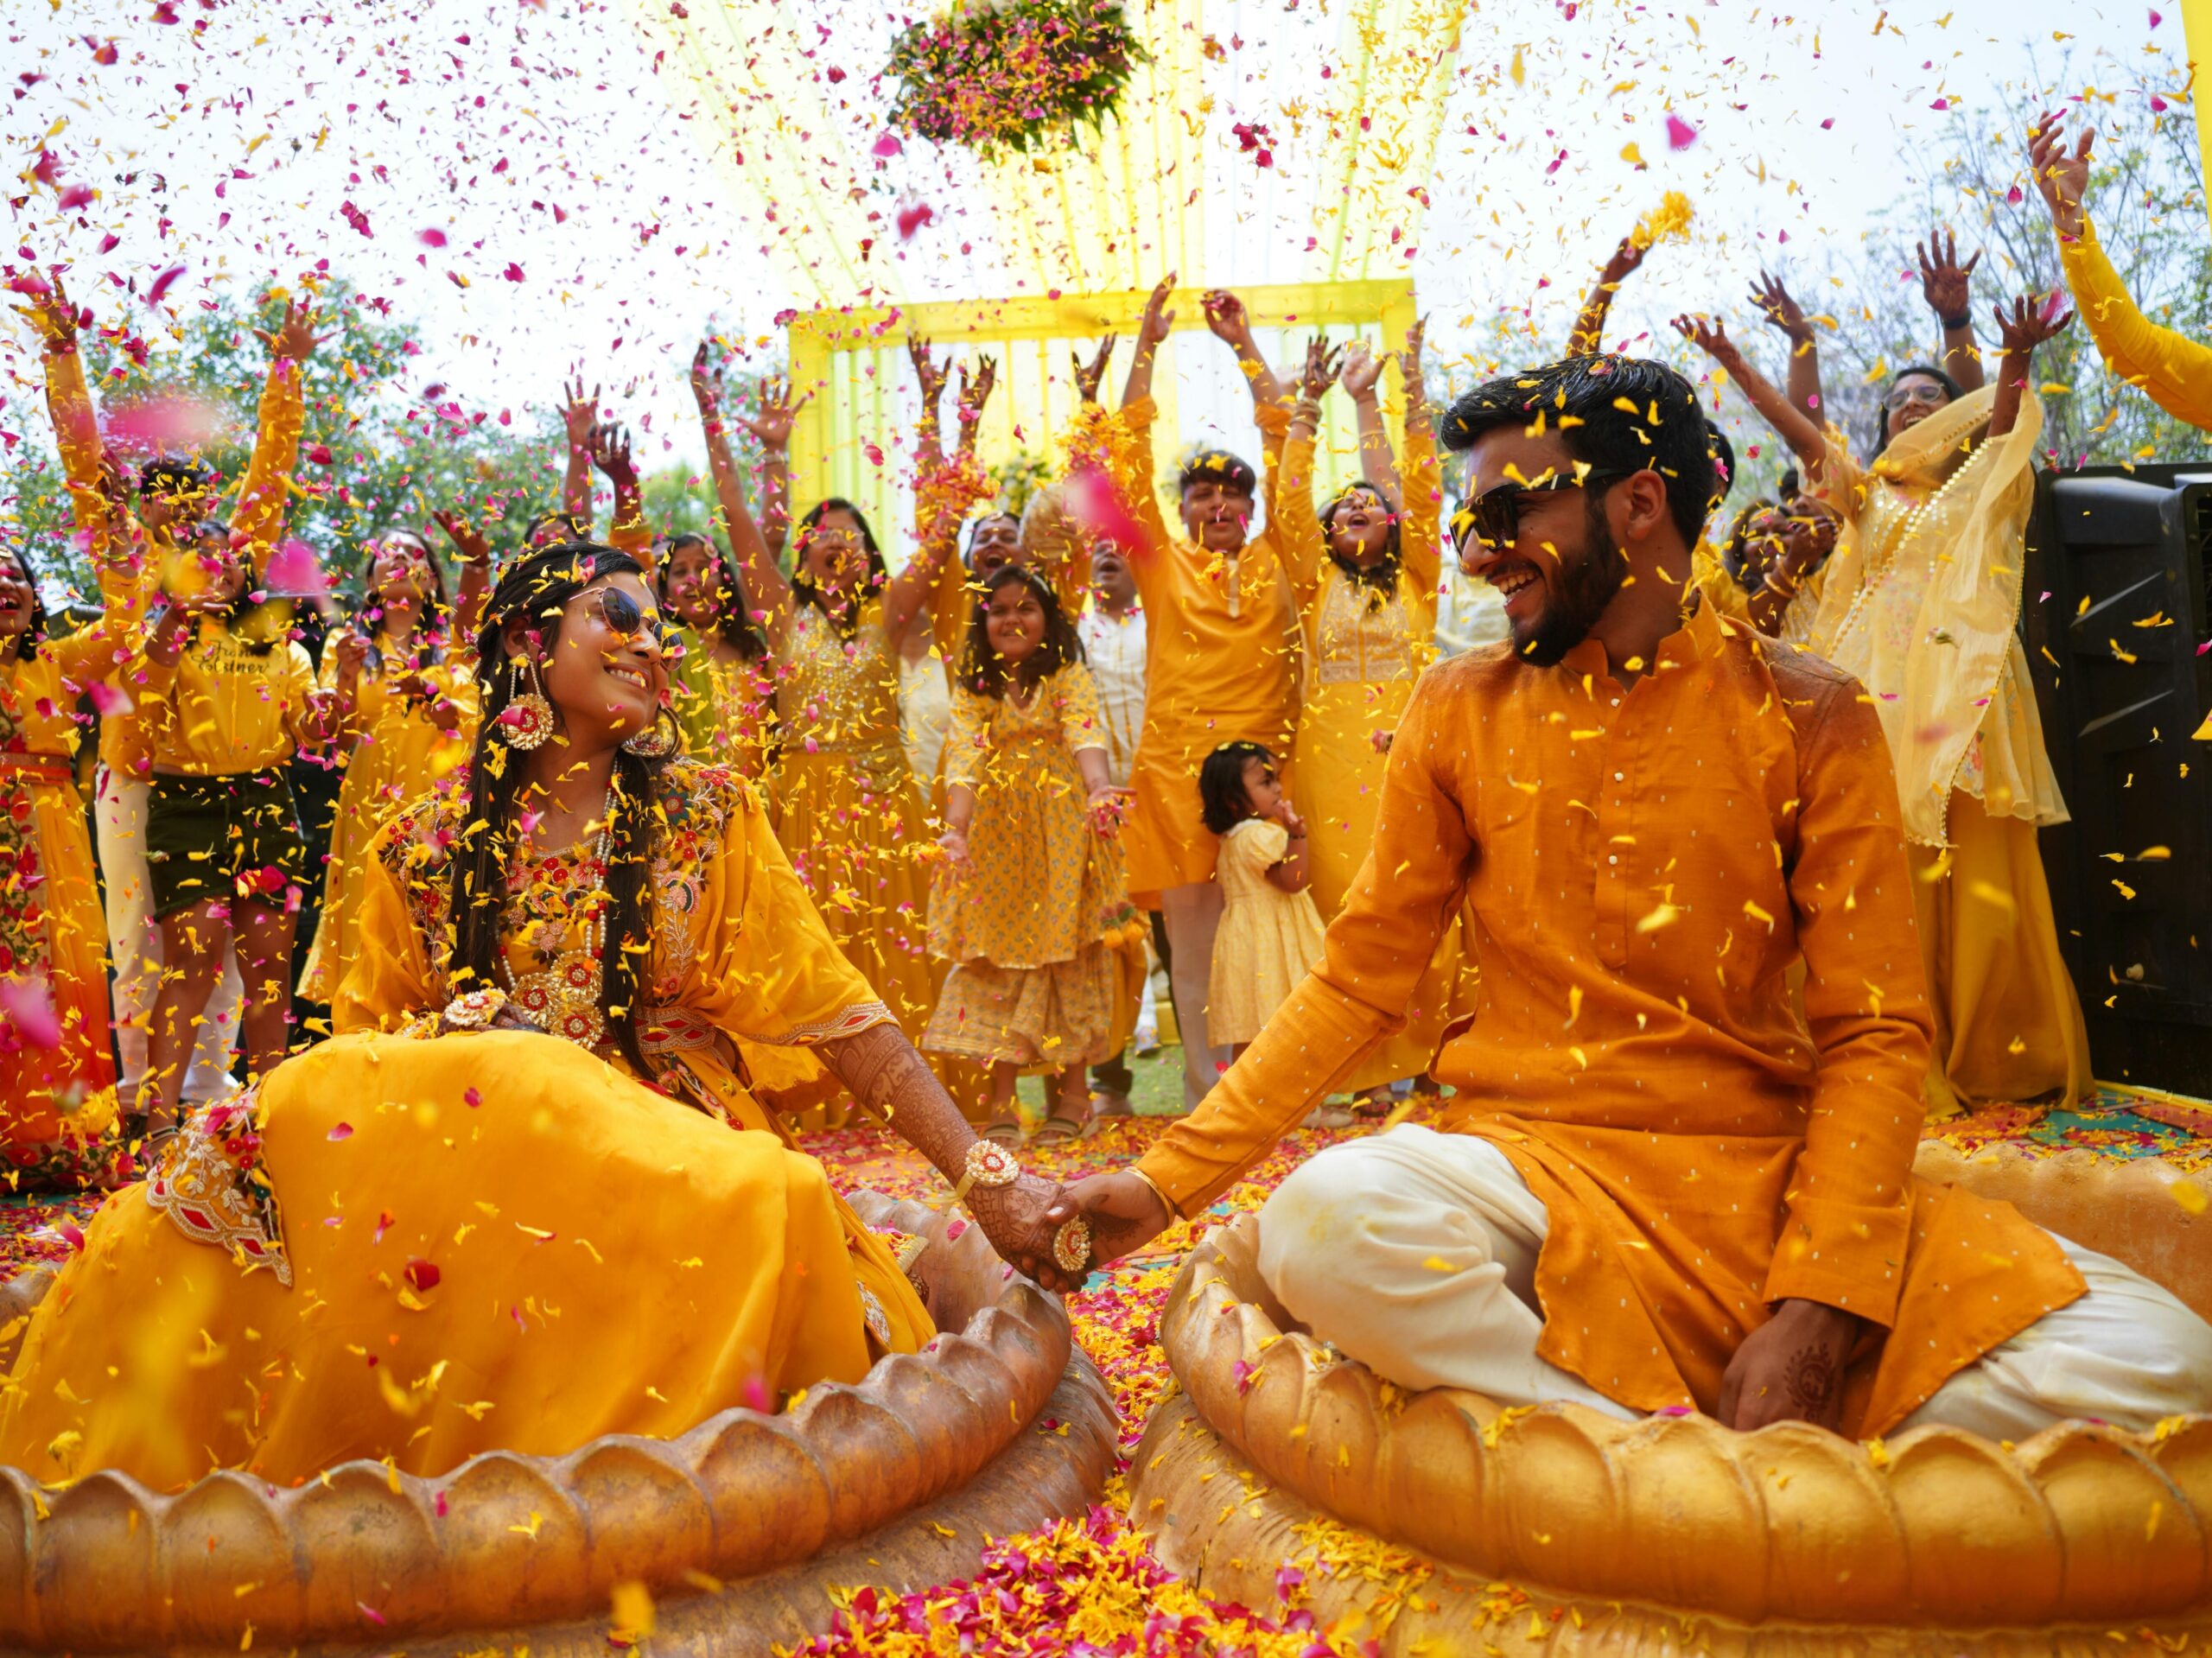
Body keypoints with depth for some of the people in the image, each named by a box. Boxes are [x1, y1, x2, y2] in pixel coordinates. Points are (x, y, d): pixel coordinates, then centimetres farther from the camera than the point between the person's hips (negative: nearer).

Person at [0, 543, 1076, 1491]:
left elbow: (833, 1009, -1)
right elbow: (363, 1044, 10)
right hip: (454, 1148, 1)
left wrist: (984, 1176, -11)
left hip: (670, 1160, 0)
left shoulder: (706, 817, 4)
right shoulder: (425, 849, 8)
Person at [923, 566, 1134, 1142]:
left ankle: (1072, 1093, 13)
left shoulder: (1069, 676, -1)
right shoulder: (972, 692, 4)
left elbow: (1085, 731, -21)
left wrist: (1098, 787, -42)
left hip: (1063, 835, -2)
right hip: (995, 841, 2)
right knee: (997, 959, -1)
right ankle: (1002, 1104, 3)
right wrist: (955, 827, -30)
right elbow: (964, 760, -12)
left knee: (1069, 955, 2)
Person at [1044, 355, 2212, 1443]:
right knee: (1324, 1225, -34)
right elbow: (1359, 981, 4)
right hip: (1531, 1158, 0)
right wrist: (1168, 1181, -4)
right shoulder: (1460, 713, 4)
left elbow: (1874, 1034, -4)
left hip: (1768, 1167, 0)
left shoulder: (1809, 718, -1)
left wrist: (1814, 1311, -18)